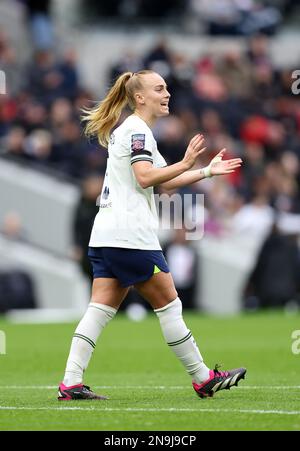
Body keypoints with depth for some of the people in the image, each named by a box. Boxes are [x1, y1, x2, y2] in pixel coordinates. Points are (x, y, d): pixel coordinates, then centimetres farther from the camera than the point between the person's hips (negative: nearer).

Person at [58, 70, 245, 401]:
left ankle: (70, 383, -7)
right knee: (168, 304, -1)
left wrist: (207, 171, 27)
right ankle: (203, 379, 6)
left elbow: (164, 181, 29)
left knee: (101, 308, 2)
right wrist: (185, 164, -26)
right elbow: (145, 177, -21)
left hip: (105, 236, 10)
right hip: (130, 235, -10)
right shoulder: (137, 130, -8)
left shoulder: (126, 130, 23)